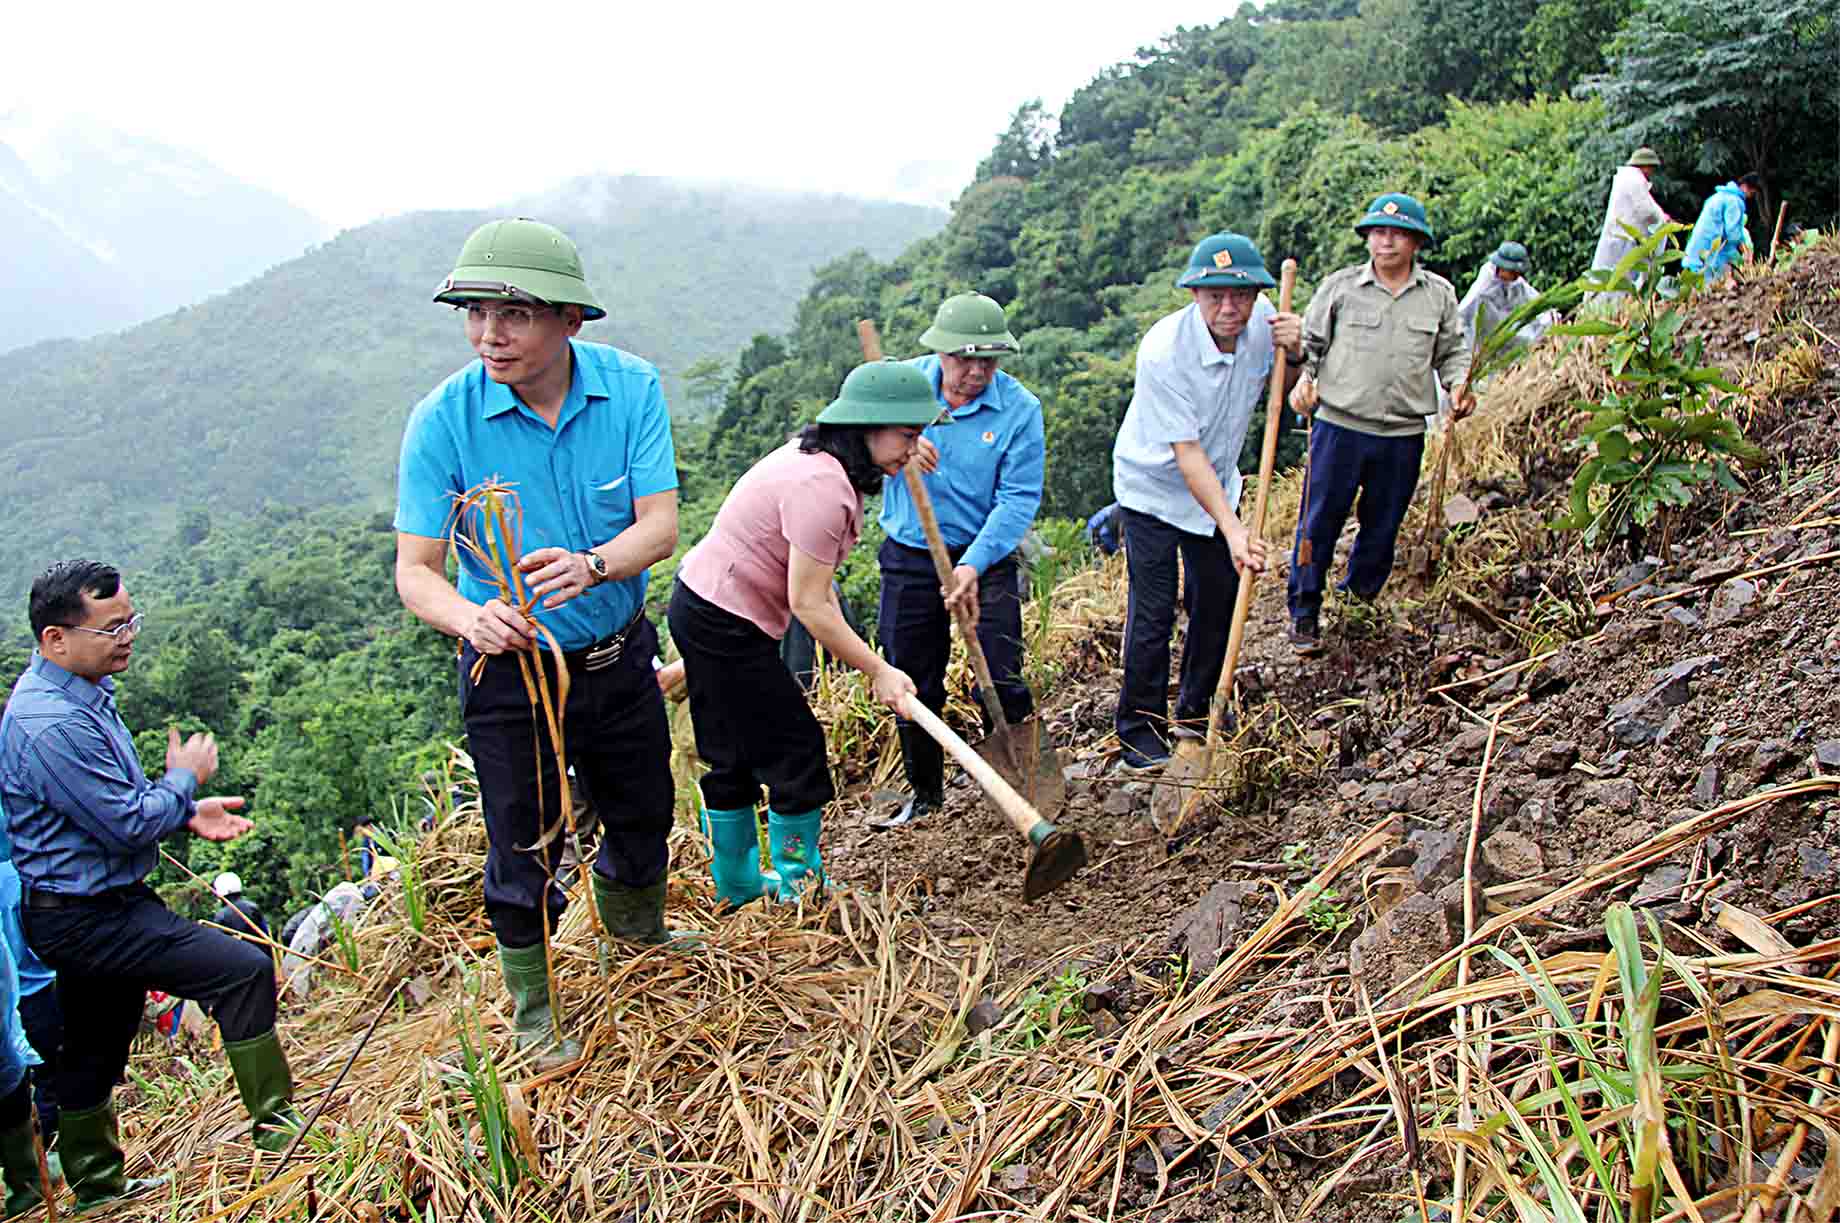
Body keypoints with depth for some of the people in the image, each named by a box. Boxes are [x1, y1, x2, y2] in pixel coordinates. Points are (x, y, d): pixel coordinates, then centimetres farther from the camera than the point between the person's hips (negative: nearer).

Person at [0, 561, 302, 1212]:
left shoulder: (84, 692, 8)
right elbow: (129, 824, -24)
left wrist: (187, 811, 8)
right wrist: (184, 779, -7)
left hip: (101, 907, 10)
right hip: (85, 919, -10)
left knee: (95, 1051, 21)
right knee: (244, 969, -16)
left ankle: (97, 1188, 36)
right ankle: (278, 1129, -7)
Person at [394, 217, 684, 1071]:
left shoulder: (631, 387, -14)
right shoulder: (443, 418, -20)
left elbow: (659, 526, -18)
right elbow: (414, 568, -18)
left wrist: (590, 565, -39)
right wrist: (471, 618, -40)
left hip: (618, 655, 3)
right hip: (509, 672, -3)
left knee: (642, 814, 22)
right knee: (524, 854, 8)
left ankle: (634, 929, 55)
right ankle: (531, 1009, 35)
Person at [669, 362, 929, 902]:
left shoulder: (814, 456, 5)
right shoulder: (823, 488, -26)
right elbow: (809, 604, -24)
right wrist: (878, 670, -17)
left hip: (701, 606, 10)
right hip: (725, 625, -10)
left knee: (734, 755, 18)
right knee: (794, 746, 1)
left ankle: (736, 886, 32)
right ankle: (800, 885, 17)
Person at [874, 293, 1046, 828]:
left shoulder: (1019, 408, -12)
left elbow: (1018, 498, -16)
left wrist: (973, 566, -28)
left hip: (986, 557, -2)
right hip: (907, 558, 3)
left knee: (1001, 682, -6)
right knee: (913, 684, 10)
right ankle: (925, 794, 29)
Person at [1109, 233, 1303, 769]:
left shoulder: (1262, 321, -14)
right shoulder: (1163, 350, -31)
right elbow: (1187, 453, -31)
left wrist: (1294, 354, -18)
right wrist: (1232, 529, -38)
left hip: (1217, 483, 6)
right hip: (1153, 485, -6)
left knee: (1219, 599, 12)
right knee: (1153, 612, -5)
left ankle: (1196, 709, 32)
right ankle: (1138, 727, 12)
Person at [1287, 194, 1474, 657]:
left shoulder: (1439, 294, 7)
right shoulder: (1340, 286, 0)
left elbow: (1452, 351, 16)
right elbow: (1309, 341, 7)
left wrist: (1459, 385, -3)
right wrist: (1302, 379, -11)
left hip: (1403, 435, 3)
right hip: (1339, 426, -2)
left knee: (1382, 527, 13)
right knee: (1319, 522, 0)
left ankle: (1359, 599, 34)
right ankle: (1304, 613, 12)